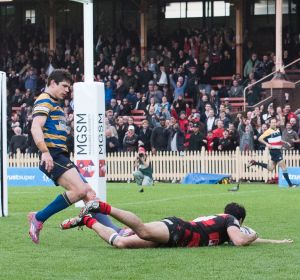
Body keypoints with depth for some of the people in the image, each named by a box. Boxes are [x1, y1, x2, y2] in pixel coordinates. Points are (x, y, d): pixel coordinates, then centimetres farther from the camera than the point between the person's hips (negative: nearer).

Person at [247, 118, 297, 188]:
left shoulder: (278, 130, 12)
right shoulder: (268, 131, -11)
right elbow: (260, 139, -14)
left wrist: (285, 142, 15)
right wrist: (266, 144, -27)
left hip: (278, 151, 8)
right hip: (274, 151, -8)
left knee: (270, 168, 14)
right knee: (283, 167, -10)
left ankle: (254, 162, 23)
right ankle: (290, 184, -5)